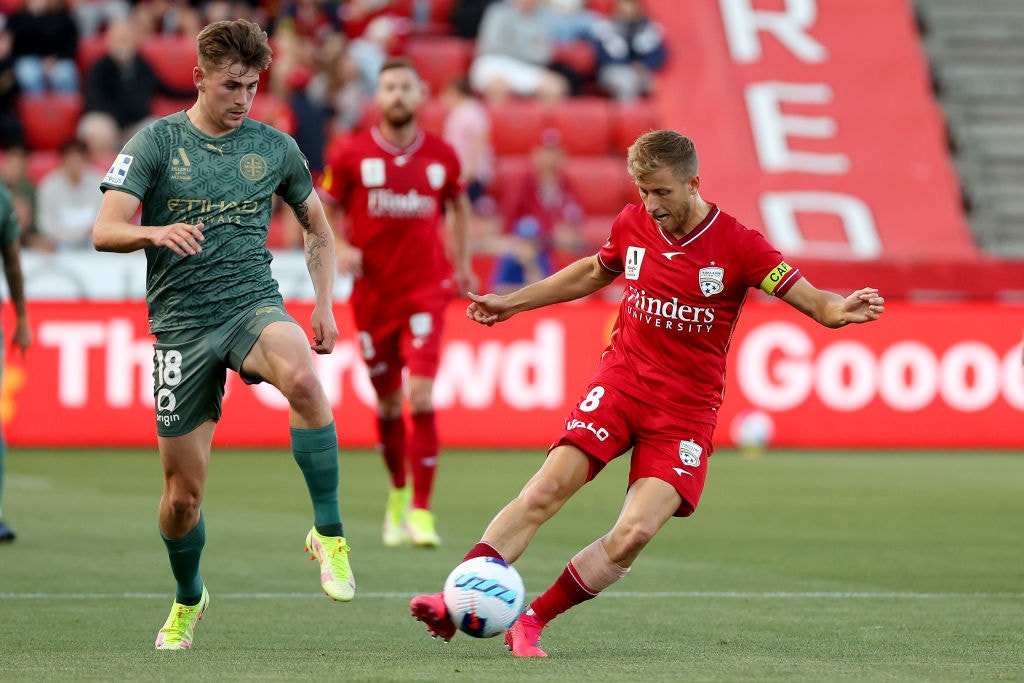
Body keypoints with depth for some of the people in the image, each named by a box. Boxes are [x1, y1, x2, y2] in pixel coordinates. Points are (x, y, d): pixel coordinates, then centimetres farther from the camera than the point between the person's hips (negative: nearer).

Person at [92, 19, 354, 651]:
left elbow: (319, 229, 21)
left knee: (302, 377, -36)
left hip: (255, 306, 0)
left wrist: (325, 304, 8)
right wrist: (156, 232, -30)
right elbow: (105, 231, -9)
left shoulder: (274, 147, 7)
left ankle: (330, 533, -23)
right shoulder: (157, 142, 0)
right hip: (181, 326, 0)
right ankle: (188, 600, 32)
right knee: (183, 492, 2)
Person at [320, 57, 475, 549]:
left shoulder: (441, 156, 1)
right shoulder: (350, 154, -3)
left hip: (426, 291, -1)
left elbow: (458, 204, 20)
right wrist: (339, 248, -12)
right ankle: (398, 492, 33)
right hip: (372, 293, 1)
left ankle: (421, 511, -11)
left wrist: (462, 262, 17)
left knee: (420, 397, -15)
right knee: (387, 402, 9)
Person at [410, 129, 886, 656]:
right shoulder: (632, 225, 2)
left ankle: (531, 621, -5)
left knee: (634, 534, -17)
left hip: (686, 410, -2)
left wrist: (841, 310, -37)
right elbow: (591, 273, 24)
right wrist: (512, 303, 28)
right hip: (620, 382, 3)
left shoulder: (737, 245, -10)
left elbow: (811, 300, -13)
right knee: (543, 493, -16)